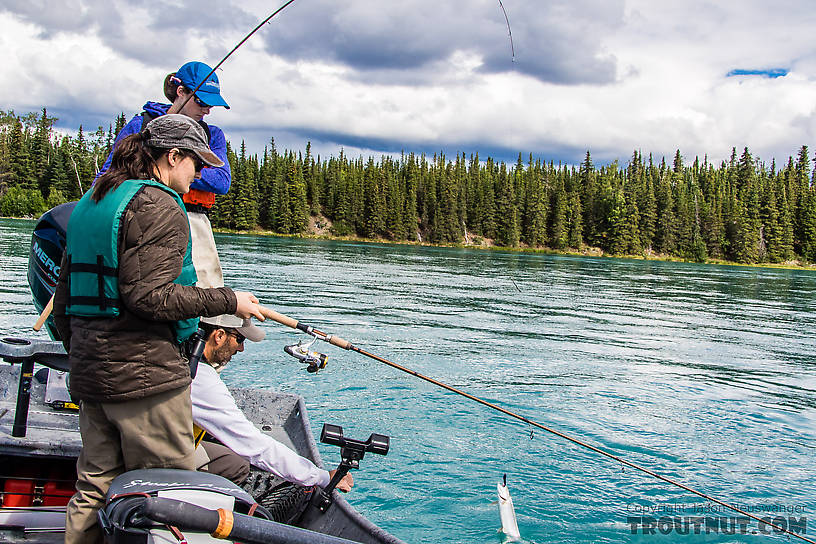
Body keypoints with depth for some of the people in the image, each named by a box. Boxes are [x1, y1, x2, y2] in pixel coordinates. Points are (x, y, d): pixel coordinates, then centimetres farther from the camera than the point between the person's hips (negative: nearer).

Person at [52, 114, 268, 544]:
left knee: (95, 488, 17)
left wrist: (78, 355, 27)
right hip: (144, 373, -9)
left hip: (90, 375, 9)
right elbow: (146, 295, -21)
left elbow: (64, 298, 19)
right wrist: (227, 301, -14)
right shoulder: (159, 206, -12)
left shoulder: (89, 203, 17)